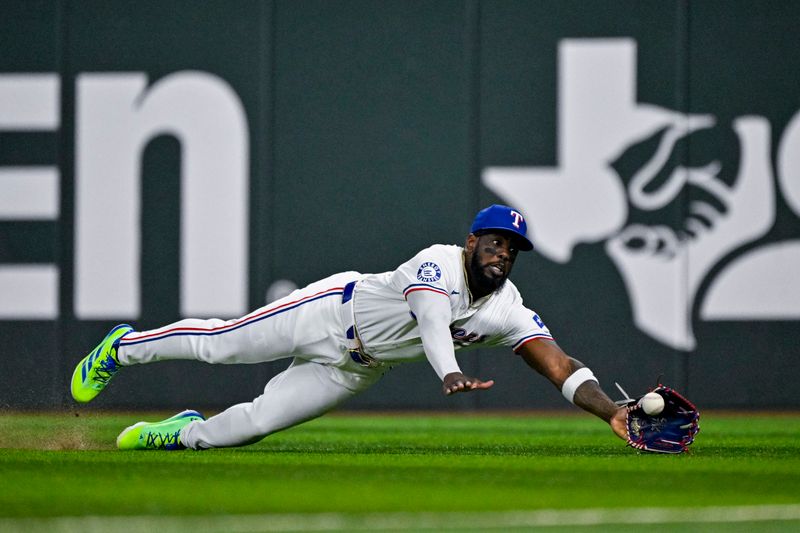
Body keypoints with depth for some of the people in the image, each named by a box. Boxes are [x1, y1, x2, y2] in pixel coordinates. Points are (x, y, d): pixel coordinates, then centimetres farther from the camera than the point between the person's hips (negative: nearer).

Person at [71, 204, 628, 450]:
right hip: (336, 309, -4)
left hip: (355, 370, 4)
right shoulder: (438, 264, -30)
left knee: (258, 420, 1)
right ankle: (123, 346, 30)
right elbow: (432, 320, -49)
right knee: (219, 343, 5)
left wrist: (613, 413, -40)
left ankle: (184, 433, 29)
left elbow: (561, 366, -24)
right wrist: (450, 374, -68)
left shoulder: (509, 312, -17)